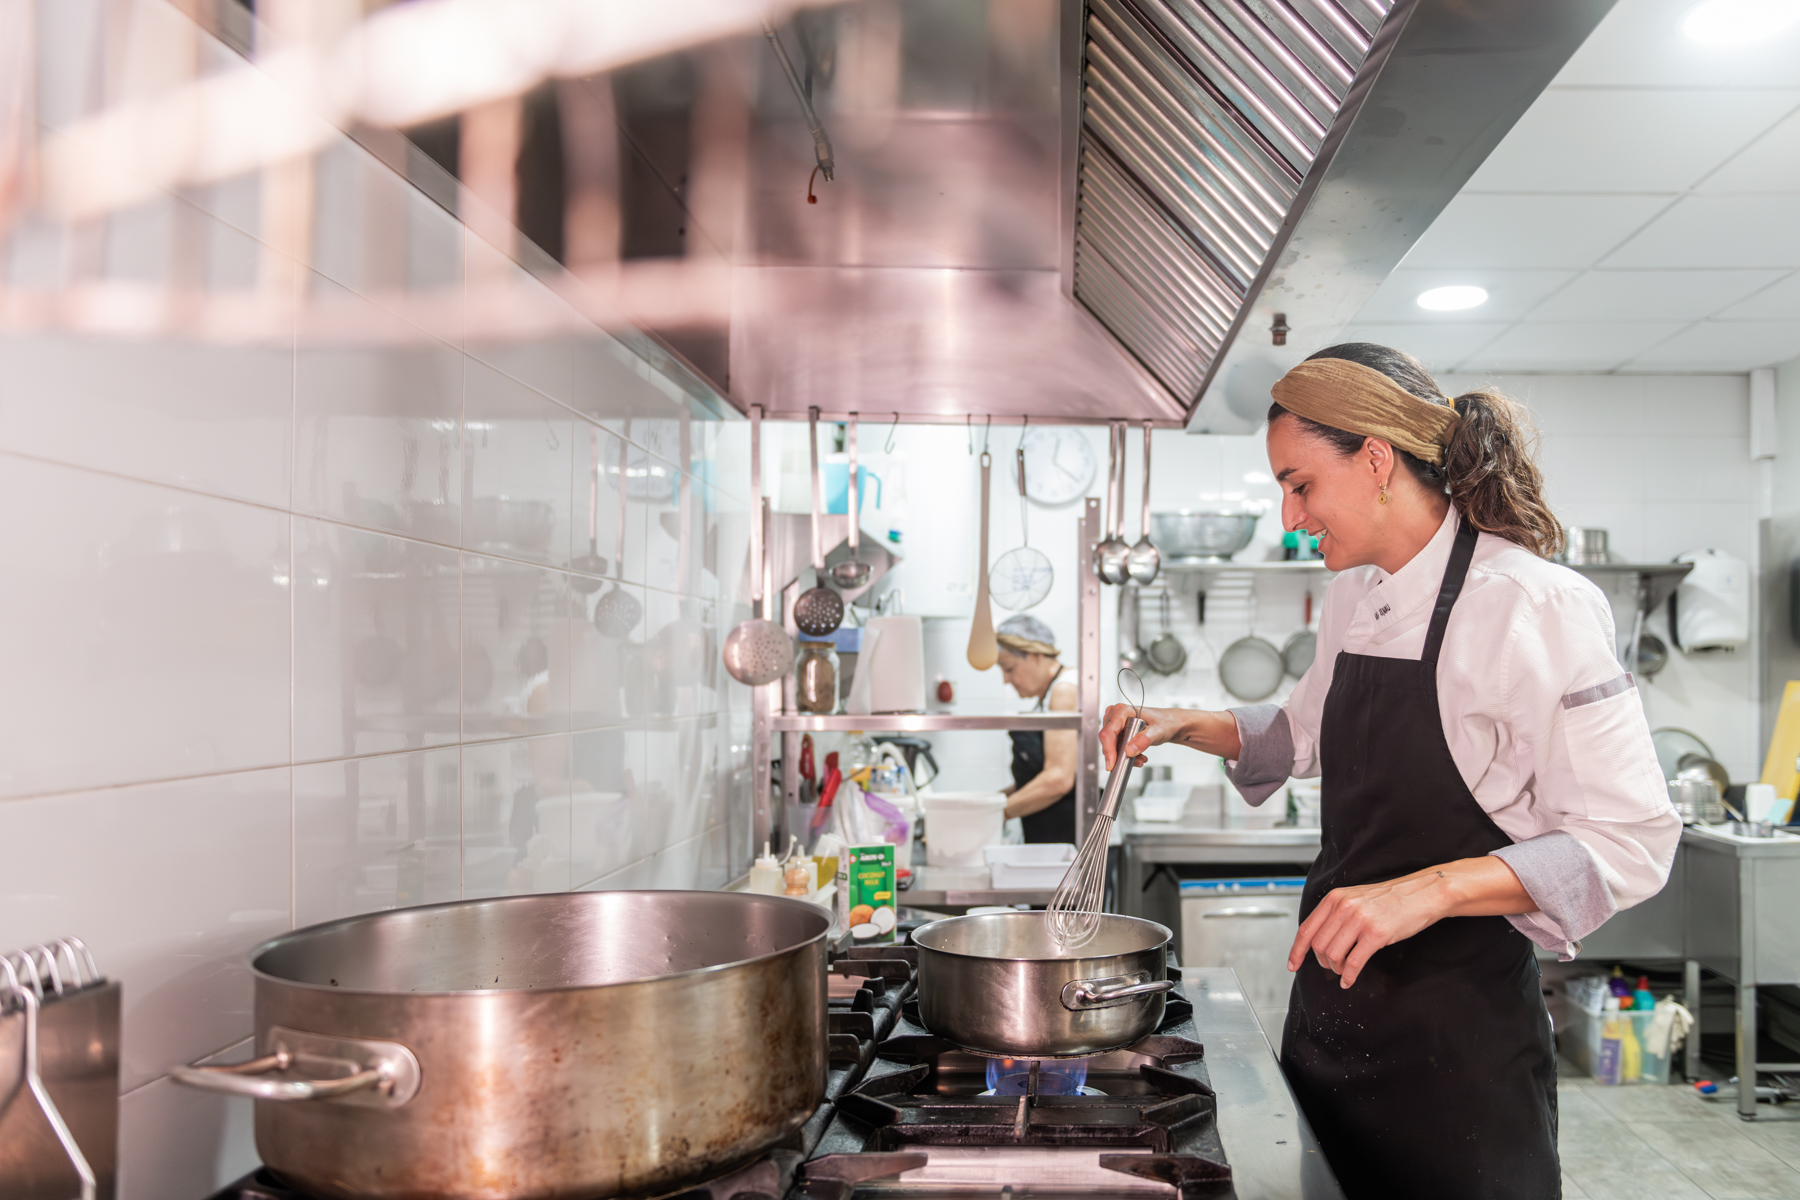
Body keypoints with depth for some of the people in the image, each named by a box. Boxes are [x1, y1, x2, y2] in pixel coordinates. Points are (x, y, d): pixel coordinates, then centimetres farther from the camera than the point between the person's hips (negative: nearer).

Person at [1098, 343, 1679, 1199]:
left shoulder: (1534, 604, -18)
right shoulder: (1354, 600, 7)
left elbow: (1630, 843, -19)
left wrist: (1430, 889, -30)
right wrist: (1183, 727, 9)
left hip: (1455, 1032, -7)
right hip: (1332, 1007, 7)